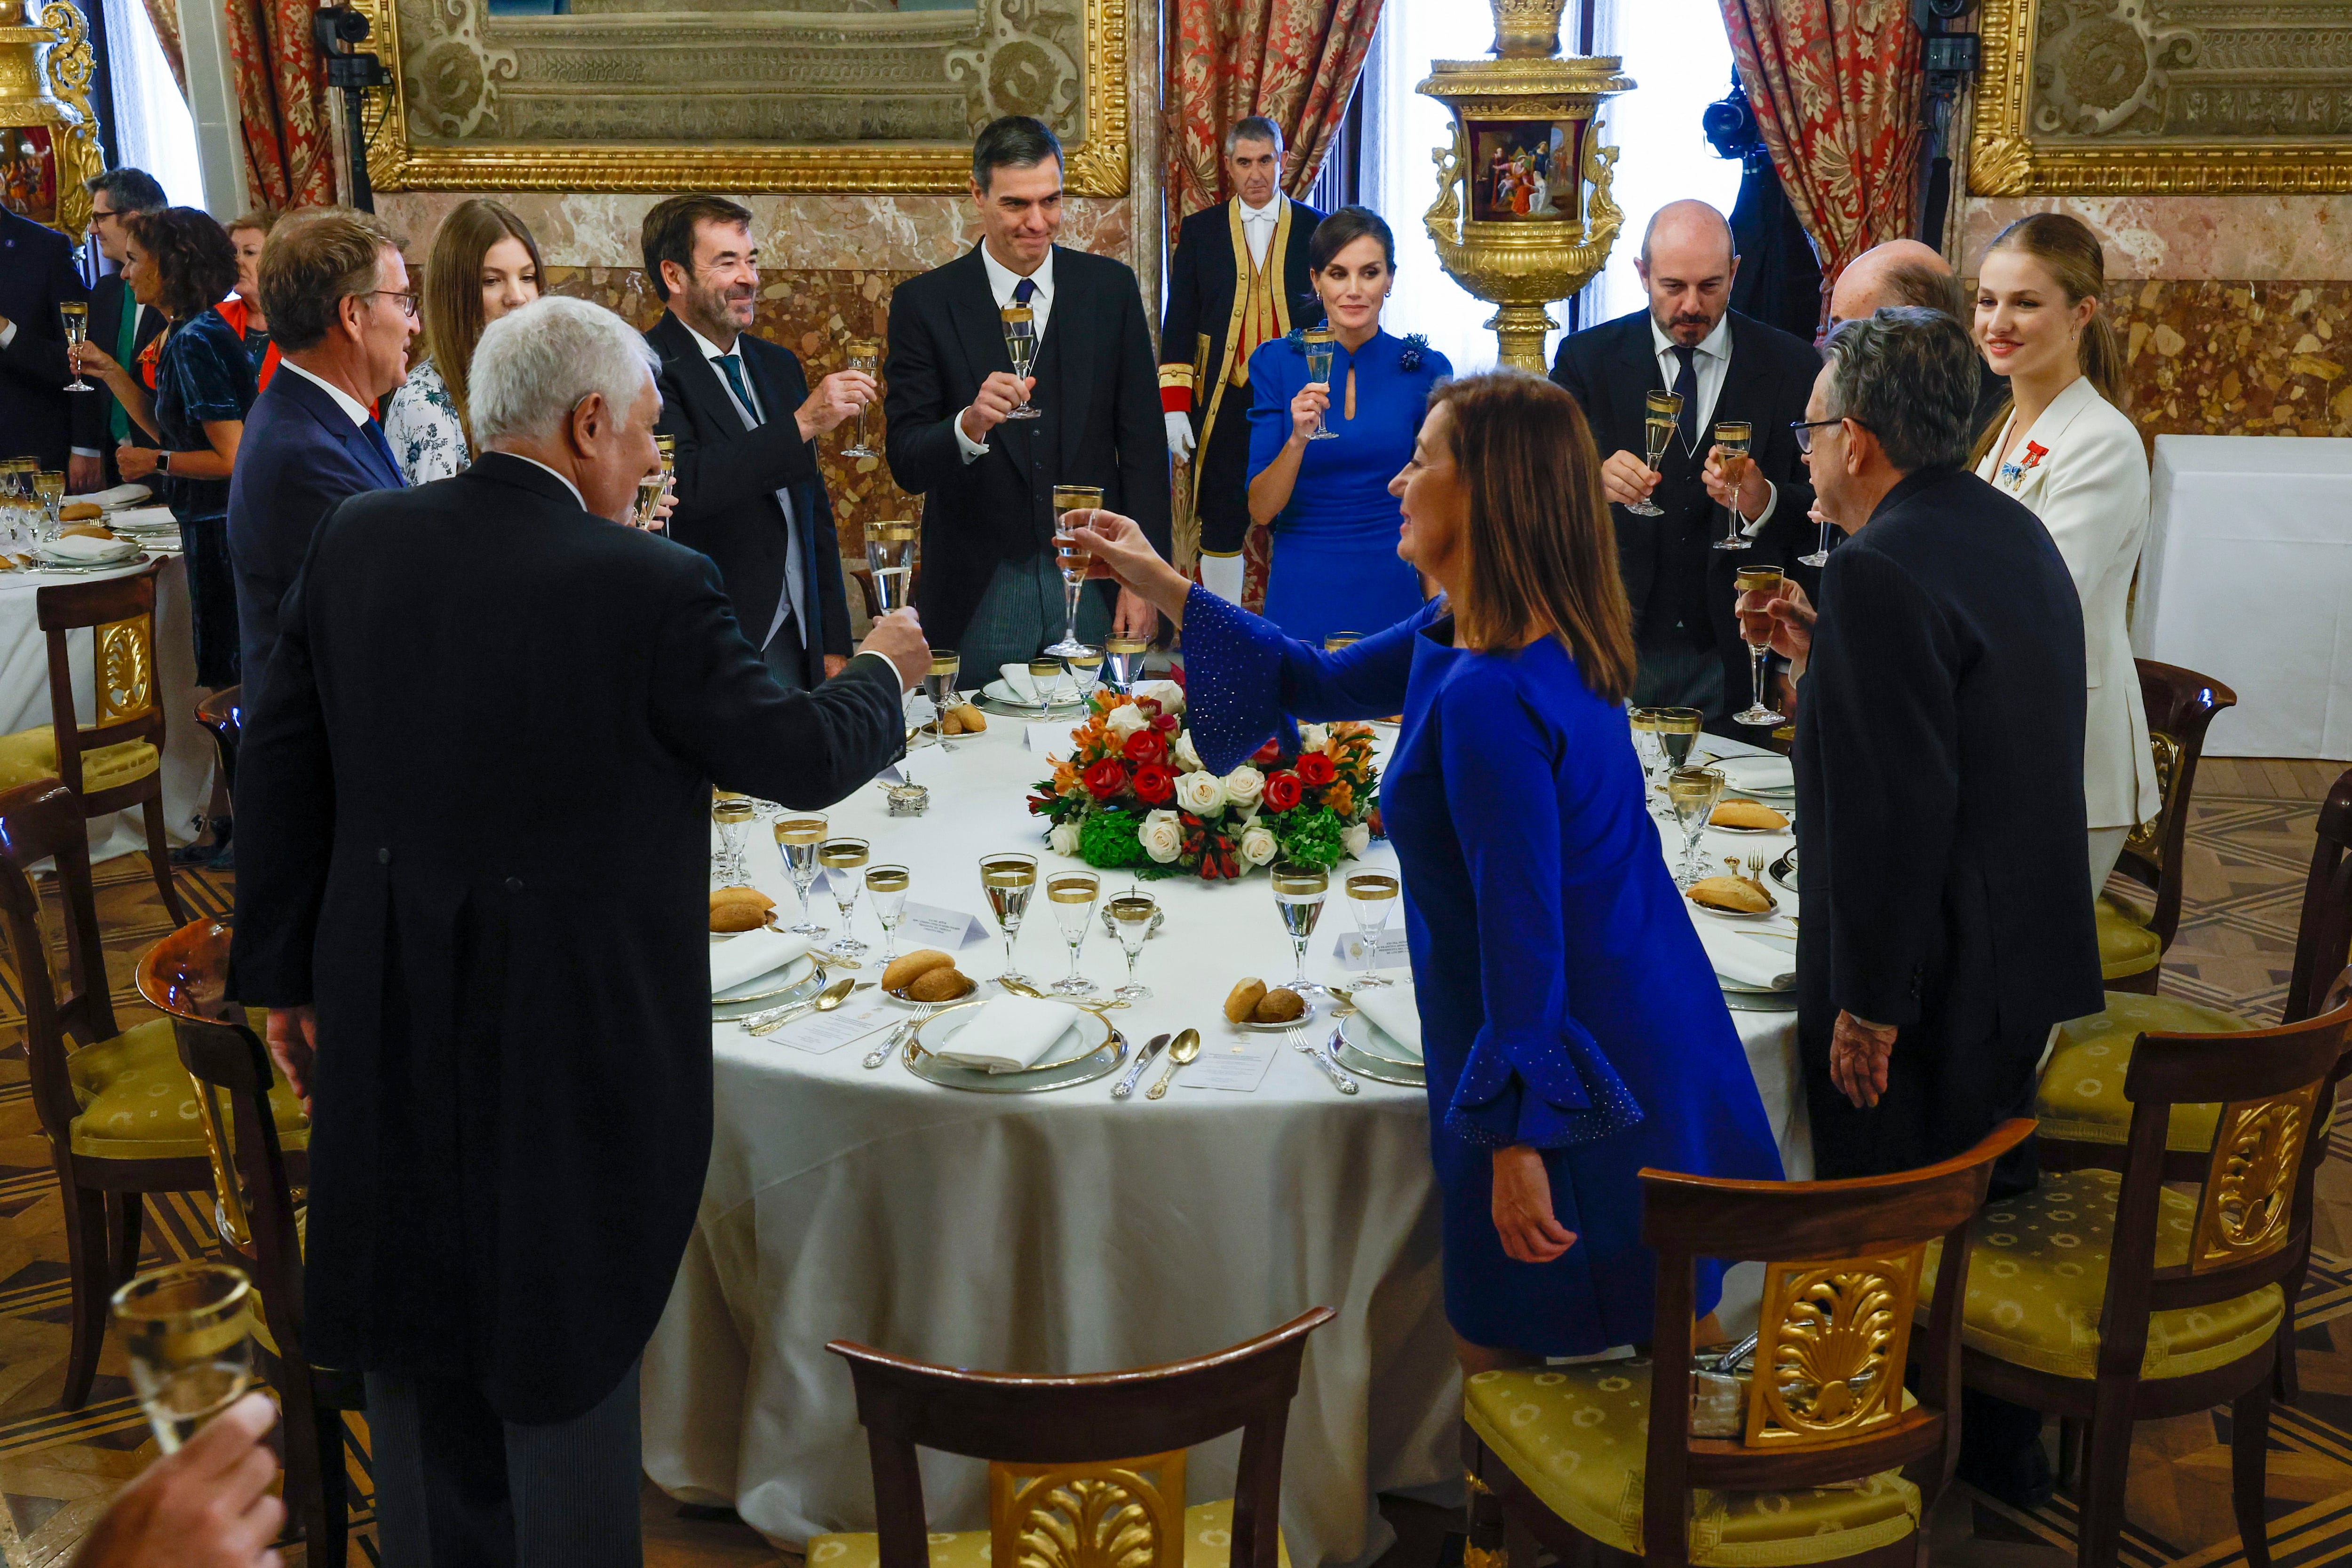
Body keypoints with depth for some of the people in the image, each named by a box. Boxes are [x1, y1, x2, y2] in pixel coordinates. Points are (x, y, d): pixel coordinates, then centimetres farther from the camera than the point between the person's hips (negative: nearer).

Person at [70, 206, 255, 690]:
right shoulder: (183, 333, 11)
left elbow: (232, 458, -24)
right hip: (207, 520, 10)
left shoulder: (197, 342, -19)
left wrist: (155, 462, -13)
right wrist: (110, 372, 13)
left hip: (220, 524, -10)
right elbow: (168, 430, 17)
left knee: (225, 672, 2)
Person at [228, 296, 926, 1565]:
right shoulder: (650, 588, -19)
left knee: (414, 1327, 21)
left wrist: (283, 972, 12)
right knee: (566, 1334, 12)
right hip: (572, 1029, -5)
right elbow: (802, 759, -10)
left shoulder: (354, 542, -2)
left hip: (386, 1027, 6)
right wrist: (883, 672, 10)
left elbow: (281, 767, 3)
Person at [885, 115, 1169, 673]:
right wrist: (969, 425, -28)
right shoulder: (924, 303, -2)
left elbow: (1143, 443, 5)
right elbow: (906, 464, -7)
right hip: (977, 599, -1)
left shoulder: (1110, 288, 4)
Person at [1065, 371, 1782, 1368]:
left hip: (1568, 1057, -10)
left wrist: (1518, 1139, -20)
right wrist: (1156, 582, 14)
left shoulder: (1488, 701, -28)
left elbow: (1524, 938, -27)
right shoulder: (1460, 638, 4)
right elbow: (1318, 684, 16)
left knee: (1502, 1344, 10)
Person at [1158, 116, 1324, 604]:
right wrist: (1174, 407, -1)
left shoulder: (1317, 229, 8)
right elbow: (1178, 325, 8)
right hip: (1223, 403, 1)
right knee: (1221, 525, 2)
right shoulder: (1199, 231, 10)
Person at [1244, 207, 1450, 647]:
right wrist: (1299, 439, -22)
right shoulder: (1277, 363, -1)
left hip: (1391, 595, 0)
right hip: (1300, 598, 0)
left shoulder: (1425, 368, -1)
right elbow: (1261, 510, -6)